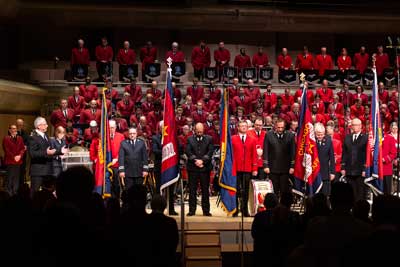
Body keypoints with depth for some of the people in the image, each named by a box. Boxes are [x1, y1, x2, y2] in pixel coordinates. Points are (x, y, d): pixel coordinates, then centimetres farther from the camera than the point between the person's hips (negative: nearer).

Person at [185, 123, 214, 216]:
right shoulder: (190, 139, 9)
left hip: (205, 167, 0)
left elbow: (210, 151, -2)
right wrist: (195, 160, -15)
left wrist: (202, 160, -14)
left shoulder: (209, 139, 8)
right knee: (192, 190, 3)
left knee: (205, 190, 3)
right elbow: (187, 151, -2)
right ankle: (192, 210, 9)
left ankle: (206, 210, 9)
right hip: (192, 167, 0)